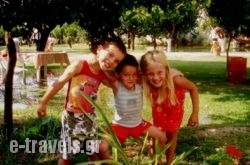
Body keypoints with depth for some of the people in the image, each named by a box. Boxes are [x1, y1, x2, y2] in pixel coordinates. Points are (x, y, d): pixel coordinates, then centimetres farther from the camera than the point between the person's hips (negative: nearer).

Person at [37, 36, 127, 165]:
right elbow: (59, 83, -12)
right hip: (72, 117, -6)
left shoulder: (102, 76, -1)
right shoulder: (79, 65, -18)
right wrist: (43, 103, -8)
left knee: (94, 152, 17)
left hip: (89, 118, 6)